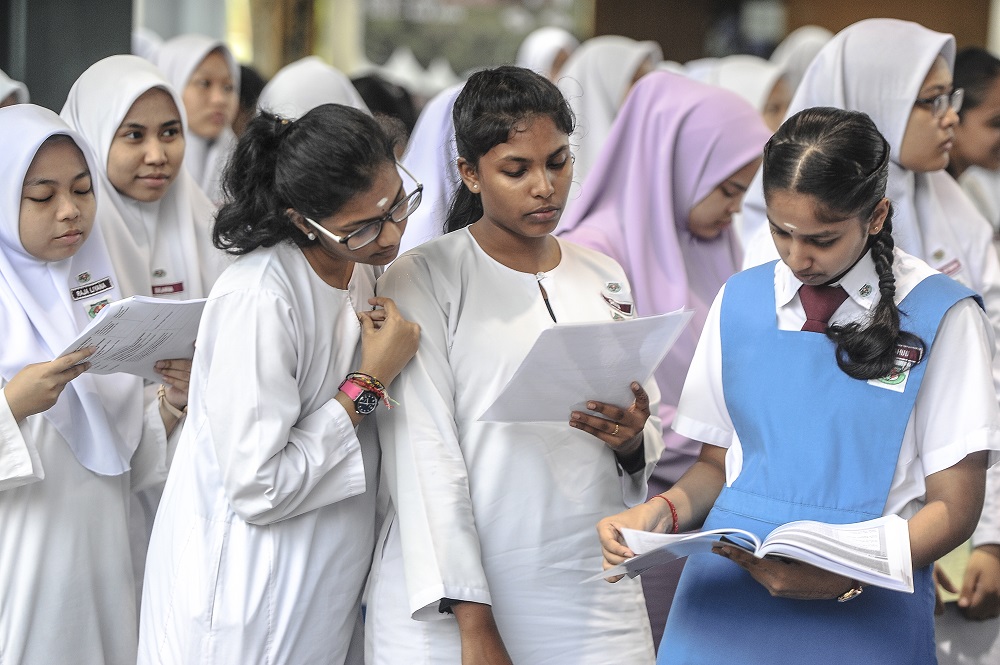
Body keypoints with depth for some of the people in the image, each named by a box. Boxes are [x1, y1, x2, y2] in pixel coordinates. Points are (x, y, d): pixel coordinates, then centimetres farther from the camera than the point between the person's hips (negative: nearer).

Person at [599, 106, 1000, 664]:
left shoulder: (939, 315, -5)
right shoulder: (739, 300, 7)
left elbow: (953, 506, -5)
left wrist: (845, 578, -20)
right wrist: (664, 511, -8)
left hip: (863, 614, -3)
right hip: (729, 593, 3)